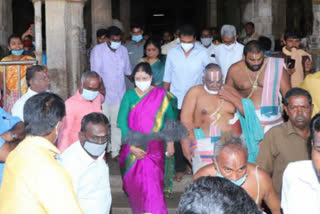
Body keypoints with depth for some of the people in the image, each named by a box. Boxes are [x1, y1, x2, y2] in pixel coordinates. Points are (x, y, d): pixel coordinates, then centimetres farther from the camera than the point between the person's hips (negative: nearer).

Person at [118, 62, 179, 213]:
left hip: (154, 148, -1)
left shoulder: (161, 95, -3)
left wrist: (170, 142, 2)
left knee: (152, 184, -7)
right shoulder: (129, 96, -2)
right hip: (132, 147, 1)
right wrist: (132, 146, -14)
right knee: (134, 183, 5)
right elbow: (122, 122, -7)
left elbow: (171, 119, 5)